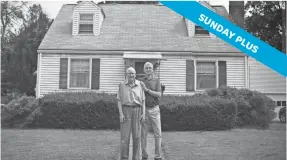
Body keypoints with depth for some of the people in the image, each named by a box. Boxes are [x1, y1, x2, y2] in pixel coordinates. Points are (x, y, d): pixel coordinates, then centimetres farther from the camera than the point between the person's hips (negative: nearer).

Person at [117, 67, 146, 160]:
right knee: (125, 136, -5)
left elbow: (143, 100, 5)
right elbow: (119, 100, 0)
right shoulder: (122, 85, 3)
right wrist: (121, 114, -11)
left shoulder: (140, 85, 5)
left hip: (137, 111, 1)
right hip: (126, 111, -1)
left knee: (137, 136, 1)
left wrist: (144, 113, -5)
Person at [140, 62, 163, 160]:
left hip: (154, 110, 0)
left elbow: (159, 95, -12)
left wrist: (146, 89, -19)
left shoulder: (157, 81, 1)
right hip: (144, 110, 0)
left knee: (157, 134, -3)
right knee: (143, 134, 3)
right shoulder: (140, 82, 3)